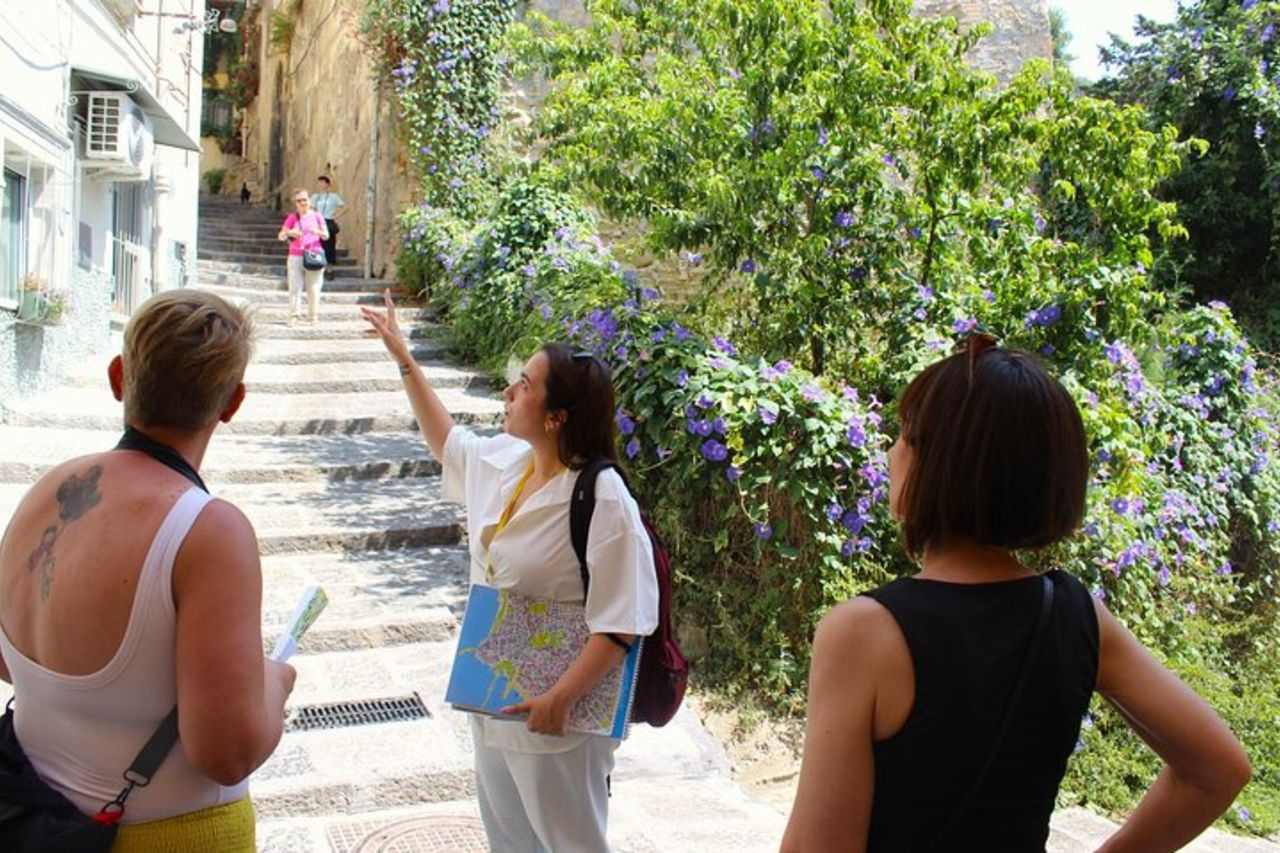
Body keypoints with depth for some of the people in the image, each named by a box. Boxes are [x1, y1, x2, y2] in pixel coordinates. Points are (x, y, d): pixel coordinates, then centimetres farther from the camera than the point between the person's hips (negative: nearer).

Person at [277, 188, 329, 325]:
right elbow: (280, 236, 7)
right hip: (296, 256, 0)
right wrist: (289, 232, -14)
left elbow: (326, 236, 8)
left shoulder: (316, 216, 8)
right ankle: (293, 316, -4)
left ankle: (312, 317, 3)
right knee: (295, 287, -5)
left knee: (313, 288, -2)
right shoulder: (292, 218, 9)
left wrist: (318, 231, -14)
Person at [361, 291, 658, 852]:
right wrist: (403, 359, 22)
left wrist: (561, 698, -29)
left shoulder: (603, 501, -26)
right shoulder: (504, 459, -1)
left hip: (552, 710, -8)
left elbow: (623, 622, -26)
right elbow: (446, 440, 21)